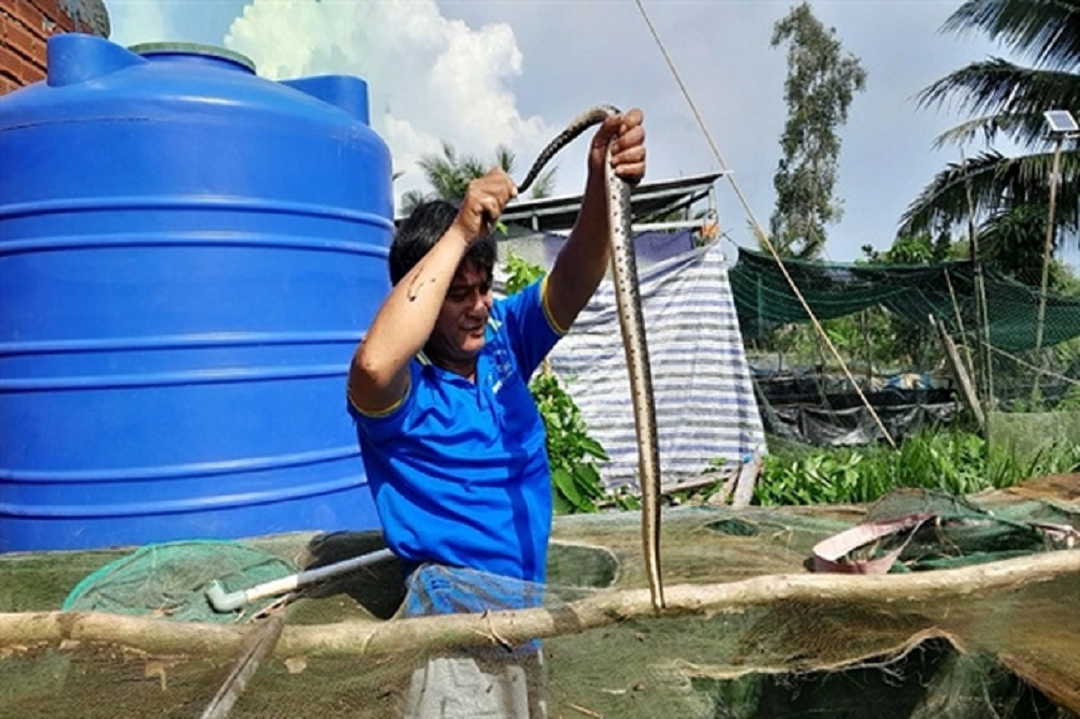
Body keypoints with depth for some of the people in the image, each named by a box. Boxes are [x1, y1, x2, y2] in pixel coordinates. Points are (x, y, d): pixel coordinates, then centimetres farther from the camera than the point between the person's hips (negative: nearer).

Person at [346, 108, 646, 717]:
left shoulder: (504, 336, 1)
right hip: (456, 599, -5)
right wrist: (457, 232, -33)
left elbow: (573, 281, -15)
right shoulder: (399, 385, -14)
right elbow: (373, 363, -38)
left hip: (530, 594, 5)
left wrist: (602, 185, -34)